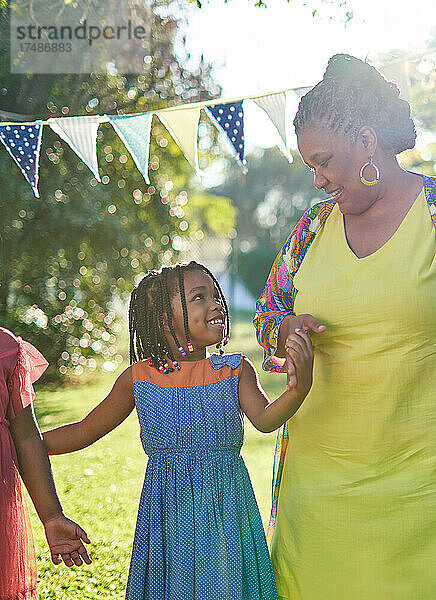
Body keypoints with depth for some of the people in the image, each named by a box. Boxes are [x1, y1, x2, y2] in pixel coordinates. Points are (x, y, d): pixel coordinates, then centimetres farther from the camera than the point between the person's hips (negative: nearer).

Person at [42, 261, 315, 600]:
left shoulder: (236, 370, 1)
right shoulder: (140, 377, 1)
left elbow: (265, 419, -15)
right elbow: (85, 432, 10)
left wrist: (299, 388, -36)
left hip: (225, 508, 0)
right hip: (167, 515, 0)